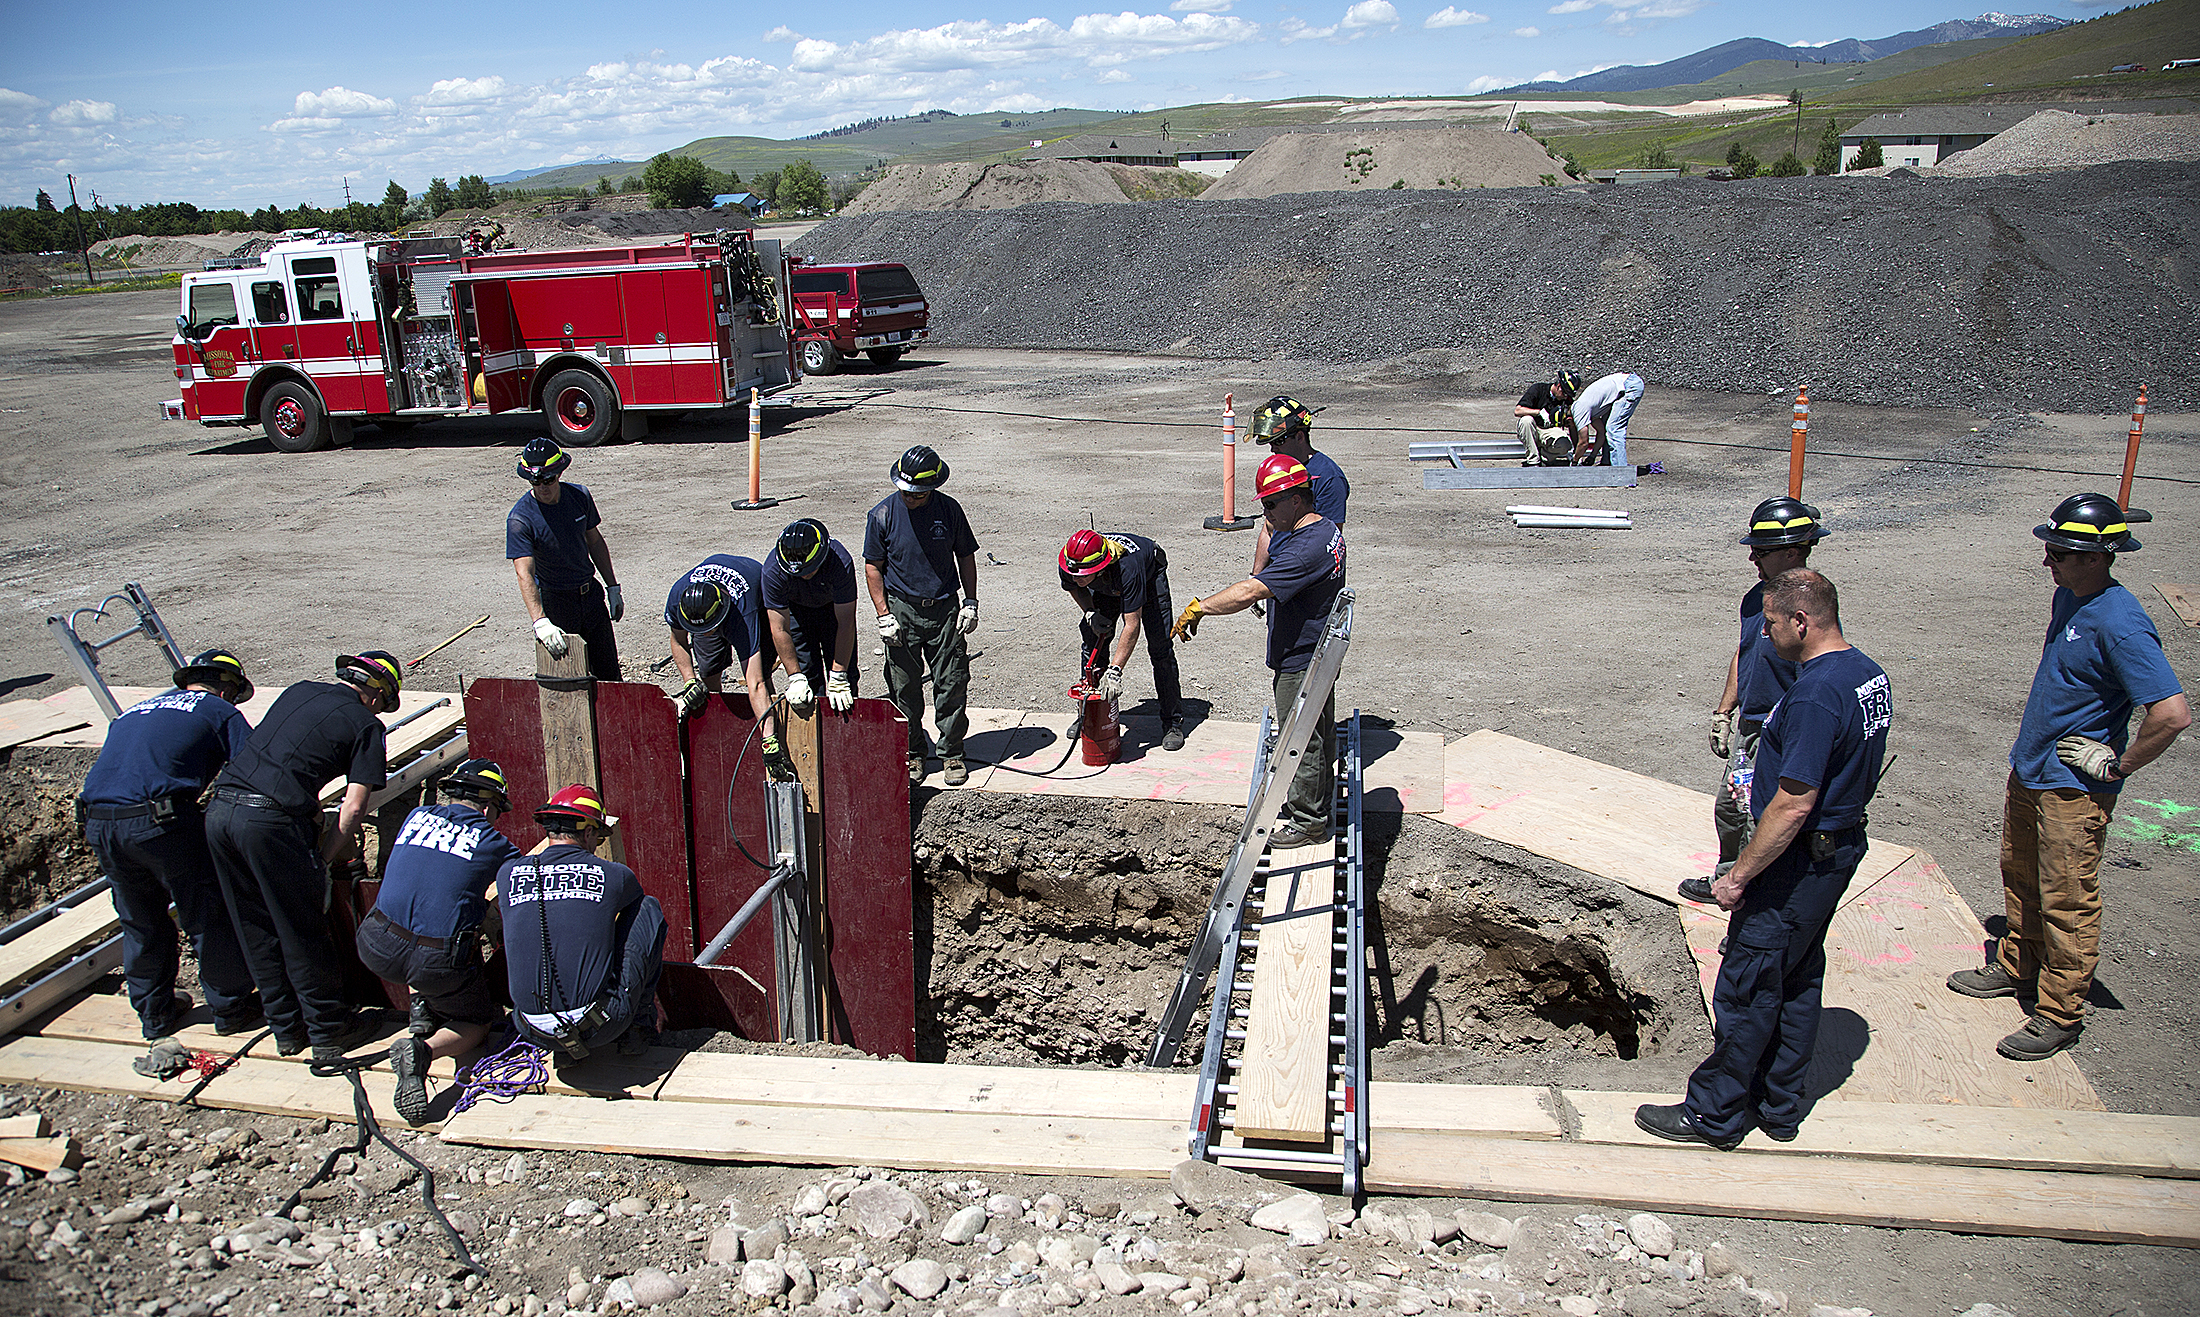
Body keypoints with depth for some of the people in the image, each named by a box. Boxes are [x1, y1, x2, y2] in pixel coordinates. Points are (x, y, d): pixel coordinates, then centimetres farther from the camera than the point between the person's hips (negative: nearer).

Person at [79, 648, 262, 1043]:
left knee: (140, 922, 22)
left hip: (98, 824, 7)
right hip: (161, 819, -6)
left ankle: (154, 1013, 34)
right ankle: (230, 1008, 19)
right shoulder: (219, 711, 9)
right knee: (209, 914, 9)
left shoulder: (136, 710, 28)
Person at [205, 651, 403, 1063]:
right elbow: (354, 808, -5)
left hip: (220, 809, 7)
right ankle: (329, 1031, 20)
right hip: (271, 822, -7)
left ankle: (286, 1028, 29)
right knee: (303, 934, 7)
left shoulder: (299, 691, 19)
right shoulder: (365, 724, 2)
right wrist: (322, 860, 6)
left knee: (256, 933, 16)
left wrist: (316, 821, 30)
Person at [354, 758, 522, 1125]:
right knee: (477, 1022, 21)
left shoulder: (418, 816, 12)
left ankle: (421, 1006, 21)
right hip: (440, 963, -4)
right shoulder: (492, 843, 1)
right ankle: (423, 1049, -10)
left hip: (377, 950, 5)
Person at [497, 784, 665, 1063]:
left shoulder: (508, 872, 4)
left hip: (535, 1033, 3)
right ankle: (639, 1026, 19)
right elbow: (633, 902, 27)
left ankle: (563, 1047, 22)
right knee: (650, 907, 15)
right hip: (602, 1027, -3)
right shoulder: (615, 875, 0)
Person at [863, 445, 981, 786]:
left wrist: (971, 602, 2)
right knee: (904, 689, 5)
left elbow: (965, 556, 9)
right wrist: (883, 616, -6)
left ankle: (951, 753, 16)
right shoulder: (882, 515, -6)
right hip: (902, 609, -1)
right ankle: (911, 752, 21)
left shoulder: (949, 510, -3)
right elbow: (873, 567, 0)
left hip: (945, 607, 1)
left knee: (952, 684, 3)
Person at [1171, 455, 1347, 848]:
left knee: (1302, 741, 4)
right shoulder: (1326, 529, 3)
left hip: (1301, 664, -10)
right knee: (1318, 732, 23)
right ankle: (1320, 801, 40)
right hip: (1318, 653, 10)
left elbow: (1247, 593, -35)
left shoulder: (1306, 550, -31)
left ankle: (1307, 821, 18)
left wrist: (1198, 607, -28)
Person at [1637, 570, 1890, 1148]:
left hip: (1799, 862, -10)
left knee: (1746, 989, 2)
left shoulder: (1817, 693, -26)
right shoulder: (1868, 672, 5)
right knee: (1798, 982, 19)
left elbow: (1794, 804, -27)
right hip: (1840, 846, 10)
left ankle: (1714, 1115, 14)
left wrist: (1741, 874, -19)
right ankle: (1779, 1105, 31)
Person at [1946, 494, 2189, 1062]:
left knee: (2066, 901, 1)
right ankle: (2018, 966, 39)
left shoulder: (2121, 625, -25)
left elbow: (2174, 713, -30)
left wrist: (2118, 764, -19)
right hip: (2029, 771, 9)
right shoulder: (2068, 596, 4)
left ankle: (2060, 1014, 12)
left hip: (2075, 791, -9)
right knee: (2020, 877, 21)